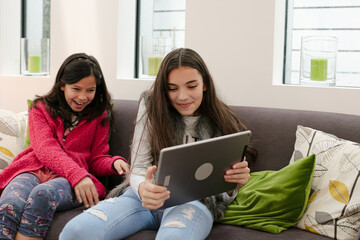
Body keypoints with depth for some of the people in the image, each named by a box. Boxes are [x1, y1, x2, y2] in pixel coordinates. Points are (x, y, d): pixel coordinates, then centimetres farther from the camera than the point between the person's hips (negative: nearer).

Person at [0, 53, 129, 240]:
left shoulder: (99, 116, 20)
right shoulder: (41, 108, 16)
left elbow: (97, 159, 19)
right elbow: (45, 148, -1)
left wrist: (114, 163, -9)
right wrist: (77, 174, -20)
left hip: (70, 180, 0)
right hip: (34, 169, 0)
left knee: (43, 194, -38)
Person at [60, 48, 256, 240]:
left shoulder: (223, 124, 7)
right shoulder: (152, 105, 8)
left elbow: (223, 195, 8)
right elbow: (138, 169, 1)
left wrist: (233, 185, -19)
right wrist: (143, 189, -24)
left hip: (194, 201, -2)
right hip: (147, 196, 2)